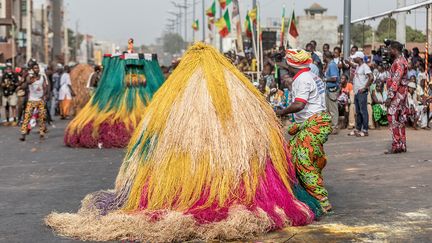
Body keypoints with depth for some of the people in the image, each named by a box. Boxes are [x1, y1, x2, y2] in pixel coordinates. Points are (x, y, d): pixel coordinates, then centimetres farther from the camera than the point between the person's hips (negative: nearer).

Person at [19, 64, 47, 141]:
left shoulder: (42, 77, 6)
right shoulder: (30, 77, -3)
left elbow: (45, 87, 4)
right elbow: (28, 82, -26)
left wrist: (44, 95, -16)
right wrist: (32, 80, -50)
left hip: (41, 100, 3)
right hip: (32, 100, -3)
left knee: (42, 117, 1)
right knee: (27, 116, -10)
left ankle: (42, 133, 10)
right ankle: (23, 134, -13)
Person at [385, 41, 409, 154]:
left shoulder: (399, 62, -16)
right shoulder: (400, 60, 17)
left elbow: (395, 81, -22)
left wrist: (389, 97, -23)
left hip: (397, 94, -10)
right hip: (401, 94, 10)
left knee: (393, 118, -10)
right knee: (400, 120, 10)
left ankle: (397, 146, -10)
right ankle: (402, 145, 13)